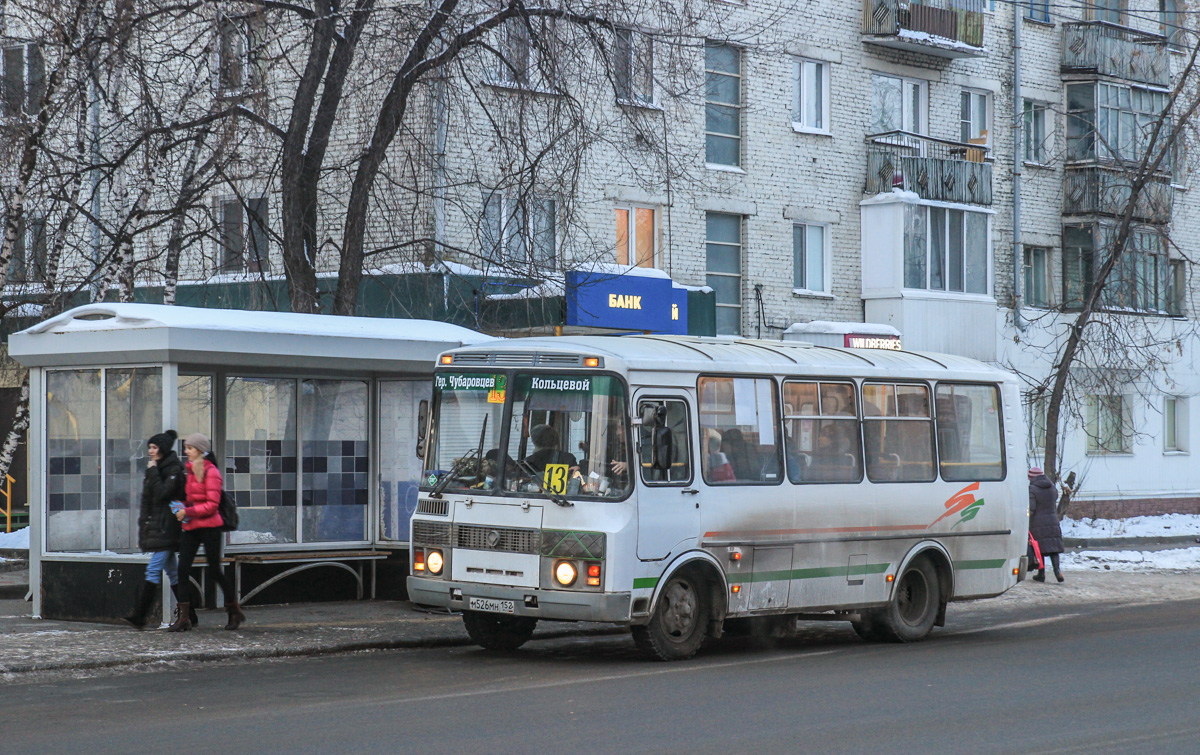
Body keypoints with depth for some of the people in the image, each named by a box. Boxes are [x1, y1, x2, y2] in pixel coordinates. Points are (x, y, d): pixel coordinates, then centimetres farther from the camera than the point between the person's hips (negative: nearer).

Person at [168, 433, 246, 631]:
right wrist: (182, 509, 7)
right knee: (183, 568, -4)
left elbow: (212, 505, -14)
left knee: (214, 569, 1)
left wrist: (188, 511, -18)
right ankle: (183, 617, -4)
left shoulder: (211, 472, -10)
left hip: (208, 526, -7)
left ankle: (235, 611, 19)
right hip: (191, 527, 7)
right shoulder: (190, 470, 14)